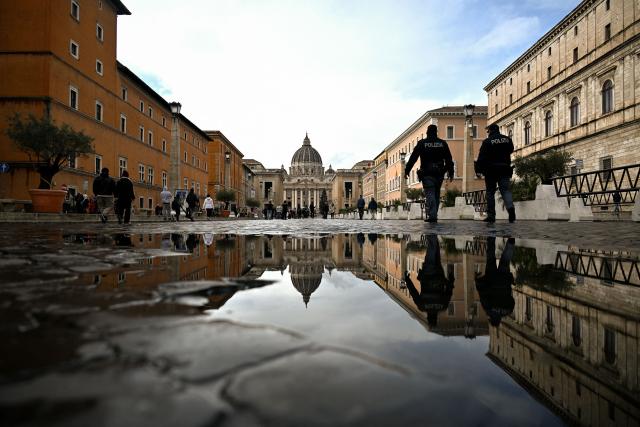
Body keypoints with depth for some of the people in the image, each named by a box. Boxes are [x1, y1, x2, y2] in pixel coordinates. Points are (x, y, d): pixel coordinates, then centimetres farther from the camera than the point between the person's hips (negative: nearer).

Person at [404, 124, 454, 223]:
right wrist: (451, 173, 12)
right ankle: (434, 216, 14)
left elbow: (413, 158, -1)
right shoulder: (443, 144, 9)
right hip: (439, 174, 3)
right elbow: (449, 160, 8)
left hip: (427, 174, -3)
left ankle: (432, 216, -19)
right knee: (436, 195, 12)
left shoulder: (421, 143, 2)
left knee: (430, 194, -6)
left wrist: (407, 171, 1)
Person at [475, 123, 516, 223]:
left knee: (490, 192, 5)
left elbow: (481, 157, -10)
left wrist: (478, 169, -7)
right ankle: (510, 207, -25)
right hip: (504, 169, 3)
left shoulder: (487, 141, -5)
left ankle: (491, 215, 5)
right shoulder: (507, 139, 9)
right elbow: (510, 151, 22)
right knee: (506, 190, 4)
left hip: (491, 170, -3)